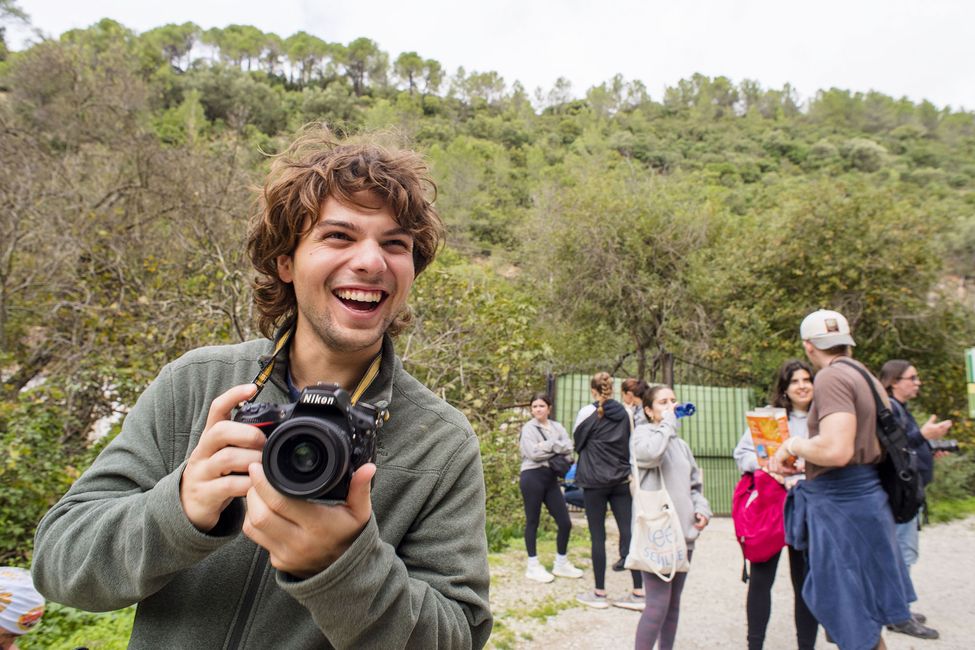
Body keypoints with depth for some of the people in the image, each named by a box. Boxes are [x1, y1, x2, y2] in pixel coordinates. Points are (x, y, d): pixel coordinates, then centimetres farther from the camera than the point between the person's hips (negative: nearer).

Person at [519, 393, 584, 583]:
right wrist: (557, 450, -7)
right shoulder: (529, 428, -3)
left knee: (565, 523, 6)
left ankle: (561, 564, 22)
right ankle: (533, 567, 15)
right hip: (533, 477, -5)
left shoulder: (557, 427, 11)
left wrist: (548, 446, -14)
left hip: (551, 478, 6)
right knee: (532, 522, 3)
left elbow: (569, 449, -2)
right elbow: (533, 453, -16)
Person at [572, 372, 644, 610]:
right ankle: (639, 593, 6)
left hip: (594, 481, -4)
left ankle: (599, 594, 9)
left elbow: (577, 443, 3)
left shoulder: (588, 412, -8)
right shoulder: (625, 412, 5)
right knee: (628, 533, 4)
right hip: (621, 480, 4)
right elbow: (630, 443, 14)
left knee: (598, 537, 2)